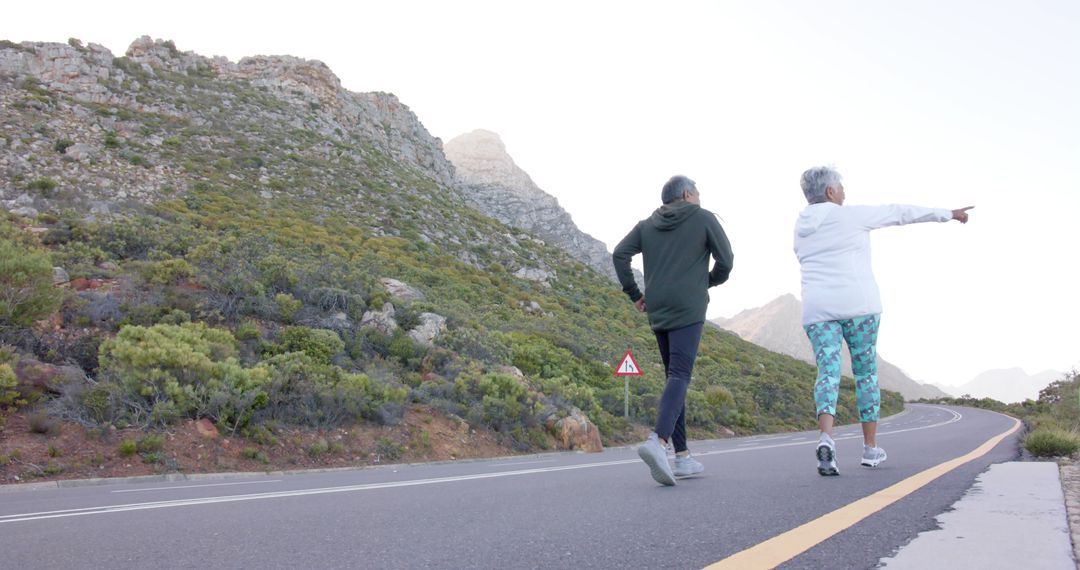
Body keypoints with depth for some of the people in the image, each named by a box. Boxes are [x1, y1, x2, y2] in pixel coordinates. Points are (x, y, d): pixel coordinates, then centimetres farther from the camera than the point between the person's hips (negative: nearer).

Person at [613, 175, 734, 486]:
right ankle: (658, 441, -36)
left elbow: (619, 254, 3)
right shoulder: (704, 218, 4)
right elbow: (725, 260, 2)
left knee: (675, 376, 12)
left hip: (658, 312, 6)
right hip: (688, 309, -5)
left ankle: (683, 456, 11)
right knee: (680, 376, -13)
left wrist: (634, 294, 9)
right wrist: (711, 281, 22)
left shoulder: (647, 225, 15)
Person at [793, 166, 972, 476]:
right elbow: (900, 213, 10)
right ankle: (870, 447, 16)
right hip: (858, 304, -3)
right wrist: (948, 213, 20)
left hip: (817, 309, 3)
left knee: (828, 373, -3)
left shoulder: (801, 229, 14)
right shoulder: (851, 215, 0)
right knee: (866, 372, 10)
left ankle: (826, 437, -28)